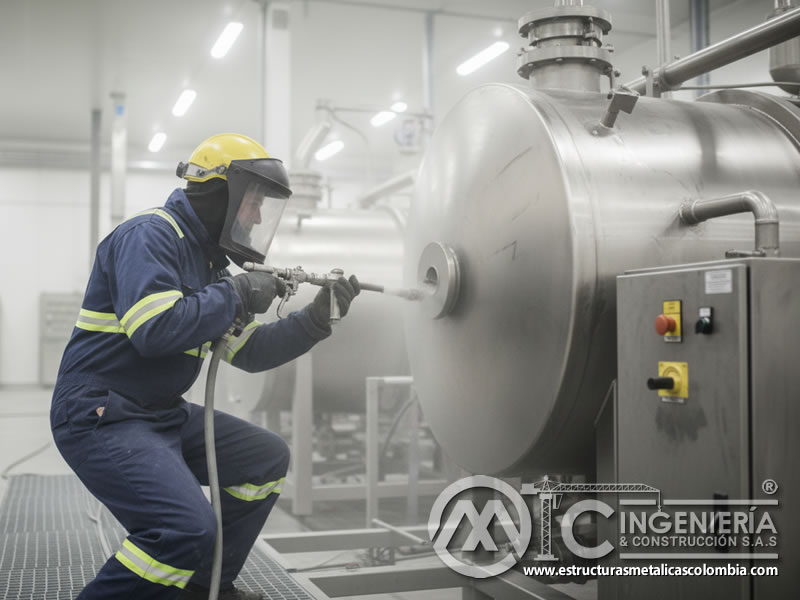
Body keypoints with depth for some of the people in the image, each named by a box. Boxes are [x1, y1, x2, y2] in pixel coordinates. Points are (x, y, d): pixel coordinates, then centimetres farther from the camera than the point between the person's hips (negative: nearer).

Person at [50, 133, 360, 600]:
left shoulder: (208, 261, 15)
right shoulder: (151, 236, -14)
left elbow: (250, 352, 14)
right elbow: (154, 329, -30)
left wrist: (317, 319, 4)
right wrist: (236, 295, -19)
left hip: (166, 415, 10)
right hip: (102, 417, -10)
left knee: (269, 458, 12)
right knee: (188, 528, -27)